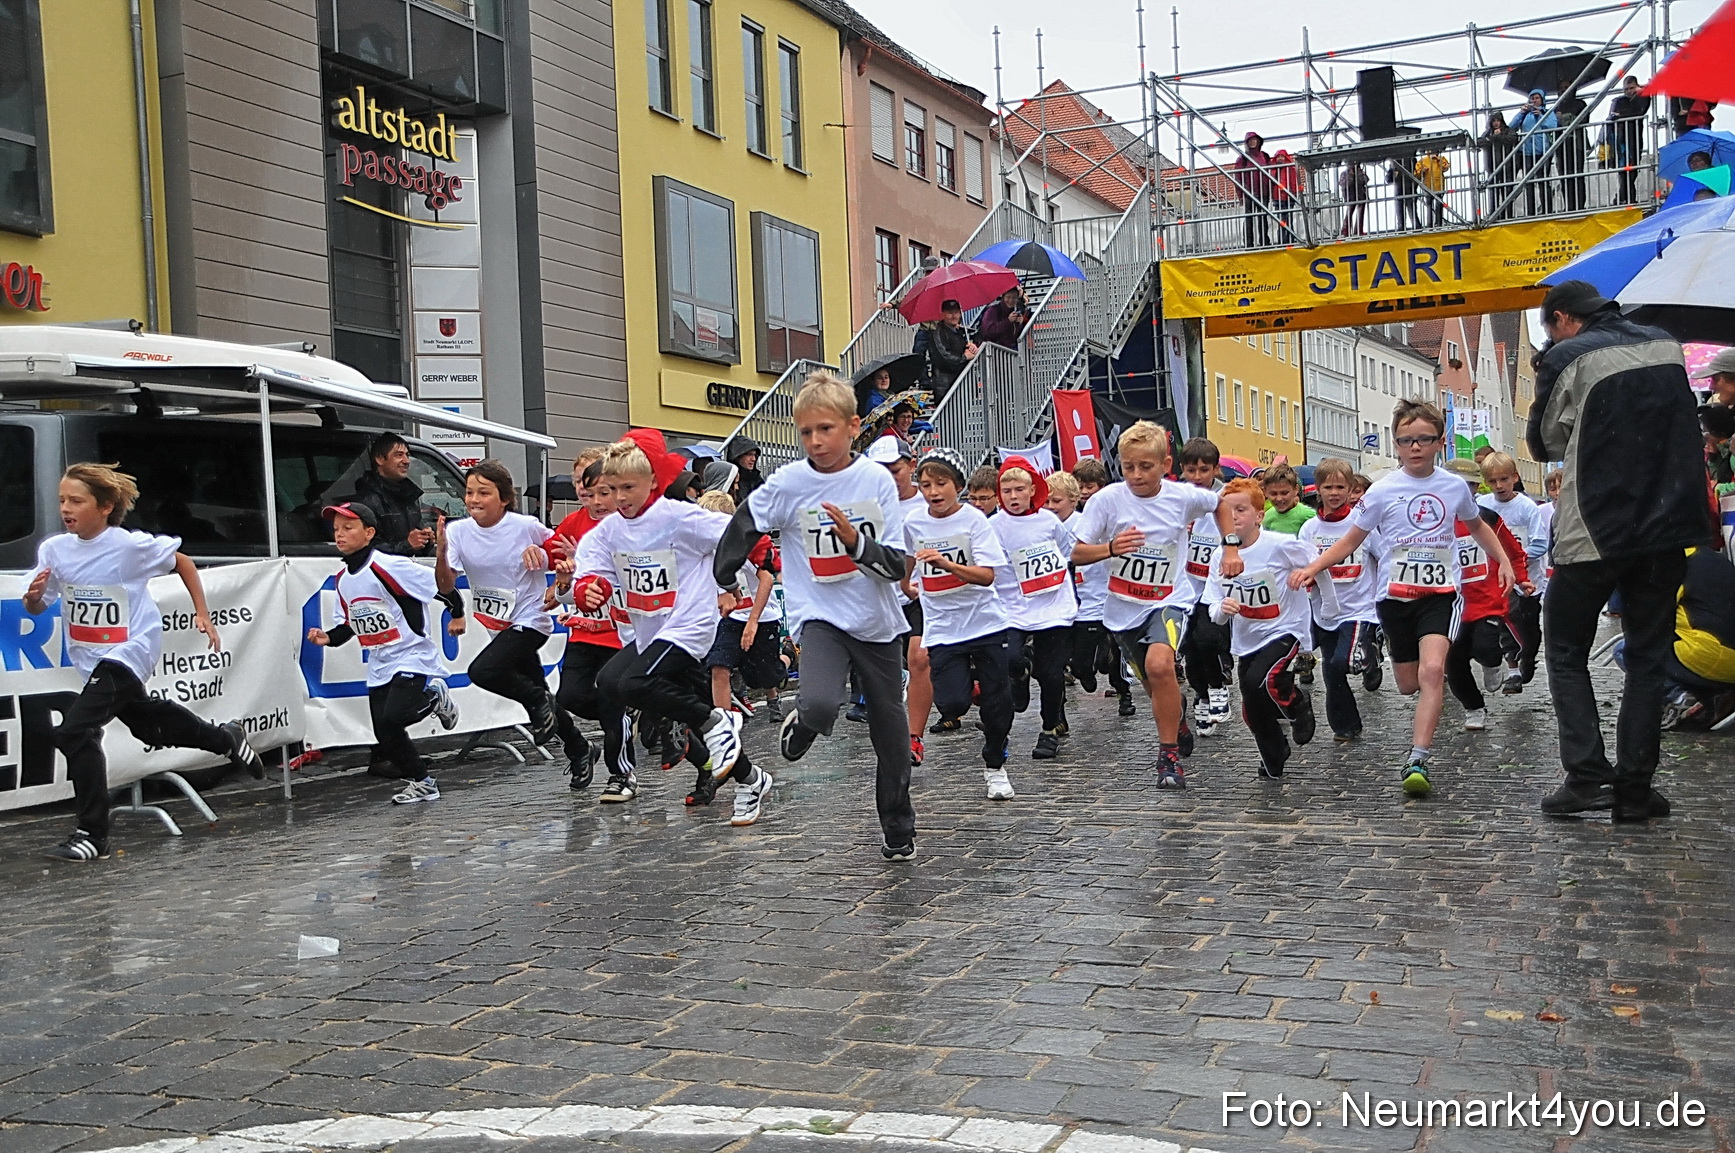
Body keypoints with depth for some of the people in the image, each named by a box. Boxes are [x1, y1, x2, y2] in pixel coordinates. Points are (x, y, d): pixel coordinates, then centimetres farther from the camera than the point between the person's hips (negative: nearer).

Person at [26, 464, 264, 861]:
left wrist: (202, 615, 0)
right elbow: (35, 610, 3)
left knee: (75, 729, -21)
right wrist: (33, 595, -20)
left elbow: (182, 562, -2)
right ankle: (225, 739, 49)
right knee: (145, 723, 24)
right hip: (92, 660, 7)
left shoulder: (131, 546, -19)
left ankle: (93, 835, -14)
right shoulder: (54, 549, -6)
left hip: (129, 651, -7)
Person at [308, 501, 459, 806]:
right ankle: (422, 783, 24)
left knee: (391, 719, -24)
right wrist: (329, 638, 3)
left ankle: (434, 697, 5)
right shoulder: (342, 579, 8)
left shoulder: (389, 566, -18)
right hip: (379, 667, 8)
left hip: (414, 658, -7)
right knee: (385, 738, 5)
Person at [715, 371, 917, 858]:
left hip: (878, 621, 2)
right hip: (820, 616, -2)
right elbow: (741, 527, 7)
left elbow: (897, 565, -9)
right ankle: (802, 722, 7)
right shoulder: (787, 483, -9)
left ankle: (898, 827, 35)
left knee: (891, 734, 12)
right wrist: (724, 581, 15)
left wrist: (856, 543, -26)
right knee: (820, 705, -31)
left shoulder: (877, 479, -6)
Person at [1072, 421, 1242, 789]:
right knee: (1158, 688, 16)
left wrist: (1231, 547, 6)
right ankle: (1180, 731, 50)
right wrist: (1110, 548, -29)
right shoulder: (1107, 500, -13)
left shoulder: (1184, 497, -10)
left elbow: (1220, 503, 14)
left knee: (1159, 665, -31)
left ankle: (1169, 755, -16)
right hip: (1123, 607, 2)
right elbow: (1077, 554, -11)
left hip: (1169, 600, -2)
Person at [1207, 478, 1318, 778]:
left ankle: (1299, 705, 4)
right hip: (1246, 641, 5)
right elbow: (1216, 614, -4)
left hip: (1284, 631, -5)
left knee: (1261, 682, -30)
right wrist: (1223, 609, -24)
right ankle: (1274, 762, 38)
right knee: (1254, 712, 10)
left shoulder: (1280, 545, -18)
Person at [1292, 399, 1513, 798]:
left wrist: (1504, 561, 13)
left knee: (1432, 671, -22)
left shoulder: (1455, 486, 2)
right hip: (1395, 596, 1)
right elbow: (1351, 541, 1)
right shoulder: (1382, 491, -4)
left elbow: (1477, 525, 23)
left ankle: (1417, 759, -25)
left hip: (1441, 592, -1)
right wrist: (1311, 569, -11)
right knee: (1408, 684, 9)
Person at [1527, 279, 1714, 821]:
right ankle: (1634, 787, 8)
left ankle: (1588, 774, -4)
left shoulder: (1567, 359, -8)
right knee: (1648, 656, 10)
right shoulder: (1668, 346, 9)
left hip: (1595, 532, -5)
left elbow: (1544, 444, 1)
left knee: (1566, 653, 8)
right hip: (1668, 528, 5)